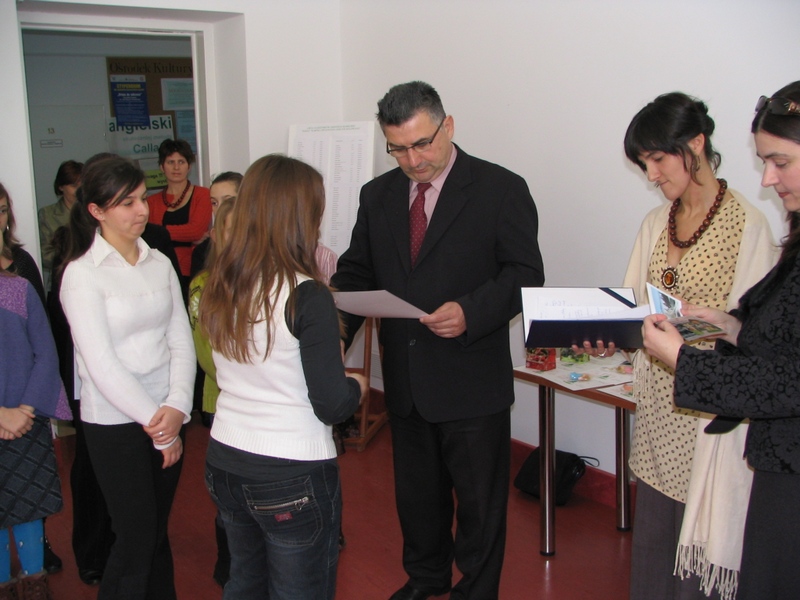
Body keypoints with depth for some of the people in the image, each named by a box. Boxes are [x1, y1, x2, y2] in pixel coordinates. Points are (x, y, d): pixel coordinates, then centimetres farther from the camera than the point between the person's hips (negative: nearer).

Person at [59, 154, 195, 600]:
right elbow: (102, 364, -14)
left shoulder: (159, 263, 6)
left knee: (158, 532, 15)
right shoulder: (82, 274, -10)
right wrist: (154, 422, -12)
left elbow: (182, 340, 2)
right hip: (114, 423, -4)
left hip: (166, 417, 5)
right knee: (135, 539, 4)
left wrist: (176, 406, -13)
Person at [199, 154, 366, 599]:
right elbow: (332, 406, -18)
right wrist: (357, 386, 2)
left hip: (225, 463, 7)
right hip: (293, 478, -6)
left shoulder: (220, 284, -2)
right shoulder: (306, 295, -20)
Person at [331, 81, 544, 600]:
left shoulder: (501, 189, -9)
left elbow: (525, 274, -11)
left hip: (472, 381, -5)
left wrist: (471, 312, -29)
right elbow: (357, 272, 8)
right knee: (416, 492, 22)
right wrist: (338, 324, -12)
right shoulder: (378, 195, 7)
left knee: (479, 499, 11)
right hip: (405, 381, 5)